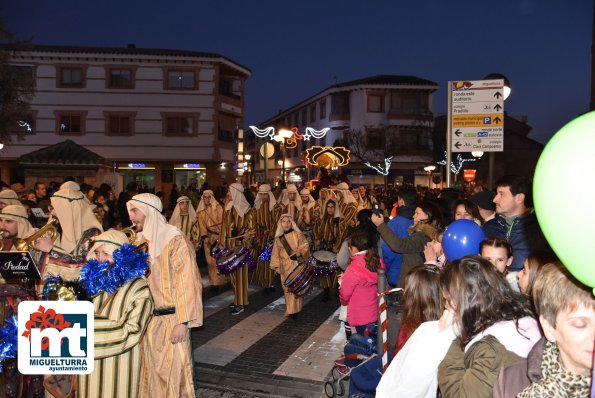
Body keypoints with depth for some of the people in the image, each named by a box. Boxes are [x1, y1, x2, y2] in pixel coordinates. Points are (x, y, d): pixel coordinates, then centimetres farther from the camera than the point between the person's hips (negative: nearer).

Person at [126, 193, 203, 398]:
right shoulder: (140, 241, 8)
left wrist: (183, 322, -20)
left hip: (170, 319, -6)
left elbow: (187, 283, -16)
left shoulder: (175, 241, -13)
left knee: (172, 370, 2)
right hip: (147, 319, 7)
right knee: (151, 368, 16)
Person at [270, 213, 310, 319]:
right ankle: (289, 310, 15)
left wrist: (299, 252, -26)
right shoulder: (278, 238, 10)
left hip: (296, 266, -3)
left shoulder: (297, 234, -1)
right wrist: (277, 266, 3)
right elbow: (276, 253, 10)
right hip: (285, 267, 4)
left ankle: (294, 310, -4)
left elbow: (305, 245, -6)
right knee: (287, 288, 6)